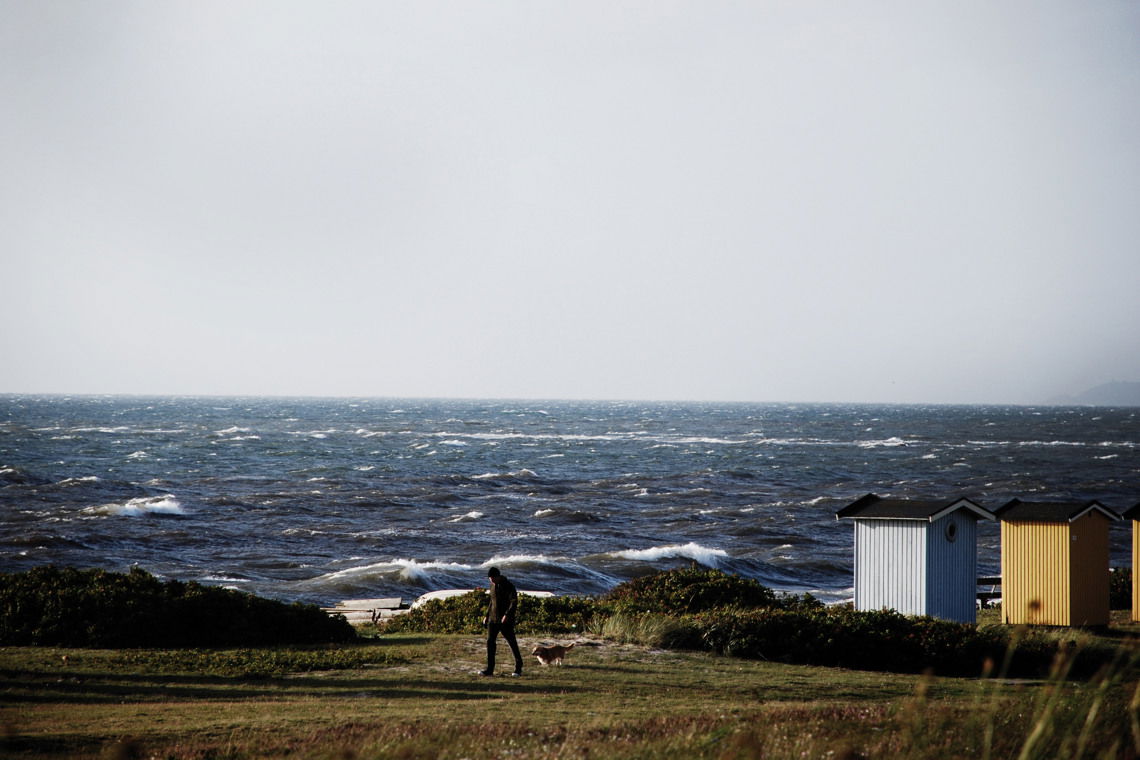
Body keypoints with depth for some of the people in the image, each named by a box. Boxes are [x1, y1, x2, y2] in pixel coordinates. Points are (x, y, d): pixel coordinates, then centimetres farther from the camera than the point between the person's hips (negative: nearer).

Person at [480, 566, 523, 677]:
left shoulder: (508, 586, -10)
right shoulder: (493, 586, 12)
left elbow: (514, 602, -19)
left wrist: (507, 615, -30)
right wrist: (487, 616, 17)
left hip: (506, 620, -6)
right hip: (493, 619, 6)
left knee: (512, 643, 1)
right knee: (490, 642, -3)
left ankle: (518, 668, 12)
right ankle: (490, 669, -3)